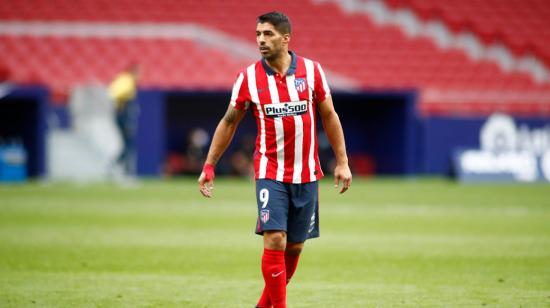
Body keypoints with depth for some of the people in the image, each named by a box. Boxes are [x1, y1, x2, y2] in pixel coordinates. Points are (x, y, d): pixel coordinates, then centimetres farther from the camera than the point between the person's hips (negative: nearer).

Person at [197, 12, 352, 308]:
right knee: (274, 242, -15)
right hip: (270, 173, -2)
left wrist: (342, 162, 4)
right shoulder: (248, 77, -4)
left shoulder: (311, 70, -2)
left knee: (294, 246, 8)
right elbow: (229, 122, 7)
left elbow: (329, 116, 7)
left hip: (306, 174, 2)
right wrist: (209, 166, 5)